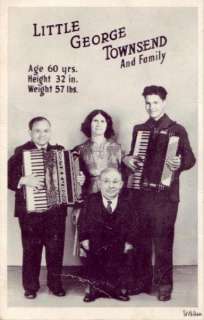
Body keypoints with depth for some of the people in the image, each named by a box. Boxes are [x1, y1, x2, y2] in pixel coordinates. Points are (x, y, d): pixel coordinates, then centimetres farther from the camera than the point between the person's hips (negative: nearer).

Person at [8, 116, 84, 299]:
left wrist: (80, 179, -3)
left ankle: (55, 283, 27)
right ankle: (31, 286, 25)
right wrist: (24, 180, -23)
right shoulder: (22, 152, -2)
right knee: (31, 250, 9)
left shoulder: (60, 151, 7)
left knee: (56, 248, 9)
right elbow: (8, 174, -9)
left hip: (56, 210, 2)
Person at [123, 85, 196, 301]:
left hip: (166, 194, -4)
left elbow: (190, 159, -2)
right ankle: (143, 279, 22)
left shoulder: (177, 130, 2)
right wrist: (126, 159, 0)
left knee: (163, 239, -1)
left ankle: (164, 283, 12)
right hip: (140, 192, 4)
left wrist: (179, 164, -22)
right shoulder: (139, 129, 14)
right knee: (142, 238, 9)